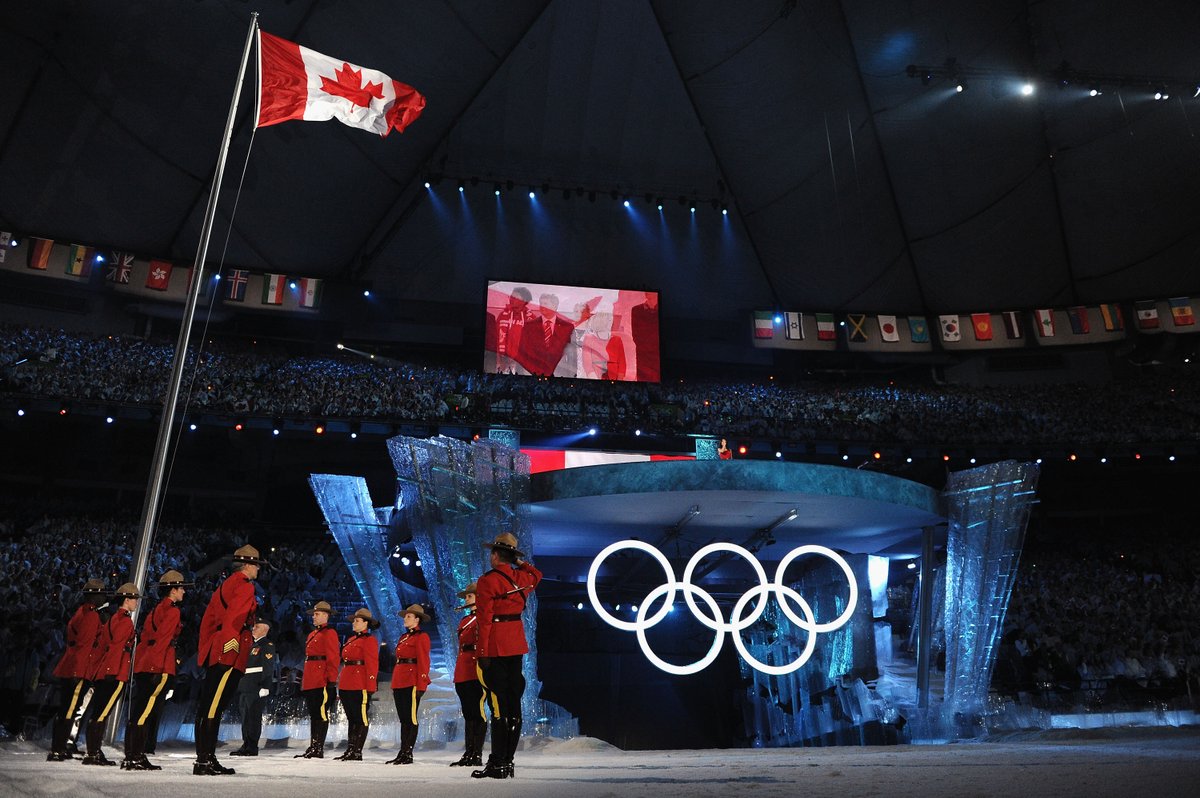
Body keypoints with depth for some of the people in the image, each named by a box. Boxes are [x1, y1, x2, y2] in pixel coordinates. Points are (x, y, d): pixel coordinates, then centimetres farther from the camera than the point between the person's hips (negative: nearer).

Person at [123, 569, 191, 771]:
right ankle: (136, 757, -9)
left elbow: (145, 637, 20)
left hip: (143, 666, 9)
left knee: (137, 712, 10)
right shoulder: (172, 611, -8)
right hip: (160, 667, -9)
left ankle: (131, 756, 15)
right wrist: (158, 669, -20)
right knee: (146, 712, -9)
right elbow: (162, 640, -17)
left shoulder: (157, 609, 20)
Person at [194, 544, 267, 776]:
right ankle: (204, 761, -8)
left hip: (215, 654, 10)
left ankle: (206, 757, 16)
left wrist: (205, 648, 25)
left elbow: (208, 618, 24)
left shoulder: (225, 585, 22)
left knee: (210, 707, 10)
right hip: (230, 654, -10)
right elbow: (233, 617, -21)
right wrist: (230, 641, -25)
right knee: (214, 708, -9)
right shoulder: (245, 586, -7)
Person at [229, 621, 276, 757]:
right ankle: (246, 745, 16)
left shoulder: (267, 646, -5)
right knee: (245, 717, 10)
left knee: (254, 717, -6)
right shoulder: (251, 645, 21)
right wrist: (240, 686, 20)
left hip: (257, 689, -8)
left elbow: (268, 668, -13)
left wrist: (264, 687, -20)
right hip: (245, 688, 8)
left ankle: (252, 747, -3)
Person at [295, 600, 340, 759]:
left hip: (323, 682, -9)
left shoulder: (329, 633, -6)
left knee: (321, 714, -6)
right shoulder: (312, 634, 21)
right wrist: (304, 681, 18)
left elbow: (333, 658, -13)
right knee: (313, 714, 12)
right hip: (310, 682, 9)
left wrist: (332, 680, -19)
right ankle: (312, 748, 17)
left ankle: (318, 749, -3)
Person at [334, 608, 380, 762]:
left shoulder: (369, 640, -7)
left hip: (360, 685, -9)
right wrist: (341, 685, 17)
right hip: (347, 685, 9)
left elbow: (372, 664, -12)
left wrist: (370, 686, -17)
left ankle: (357, 753, 2)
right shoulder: (351, 639, 19)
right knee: (351, 718, 12)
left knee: (361, 718, -2)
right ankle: (350, 750, 18)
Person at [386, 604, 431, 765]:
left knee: (411, 718, -3)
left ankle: (408, 754, 1)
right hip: (399, 682, 8)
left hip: (412, 682, -8)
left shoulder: (421, 637, -6)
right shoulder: (403, 637, 19)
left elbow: (423, 662, -11)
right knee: (403, 718, 11)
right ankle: (402, 753, 16)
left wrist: (421, 686, -17)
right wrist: (394, 685, 16)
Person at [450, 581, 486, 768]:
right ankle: (468, 753, 13)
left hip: (477, 671, -8)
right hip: (462, 673, 8)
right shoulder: (464, 621, 20)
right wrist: (457, 675, 17)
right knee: (468, 713, 9)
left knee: (477, 712, -6)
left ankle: (477, 755, -2)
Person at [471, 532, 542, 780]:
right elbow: (536, 574, 32)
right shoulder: (522, 578, 6)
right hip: (517, 645, 7)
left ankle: (497, 764, -2)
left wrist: (482, 652, -13)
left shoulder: (487, 581, -11)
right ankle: (508, 761, 16)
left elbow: (485, 620, -15)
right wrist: (520, 562, 24)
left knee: (499, 705, -5)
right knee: (514, 703, 9)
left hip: (496, 648, -6)